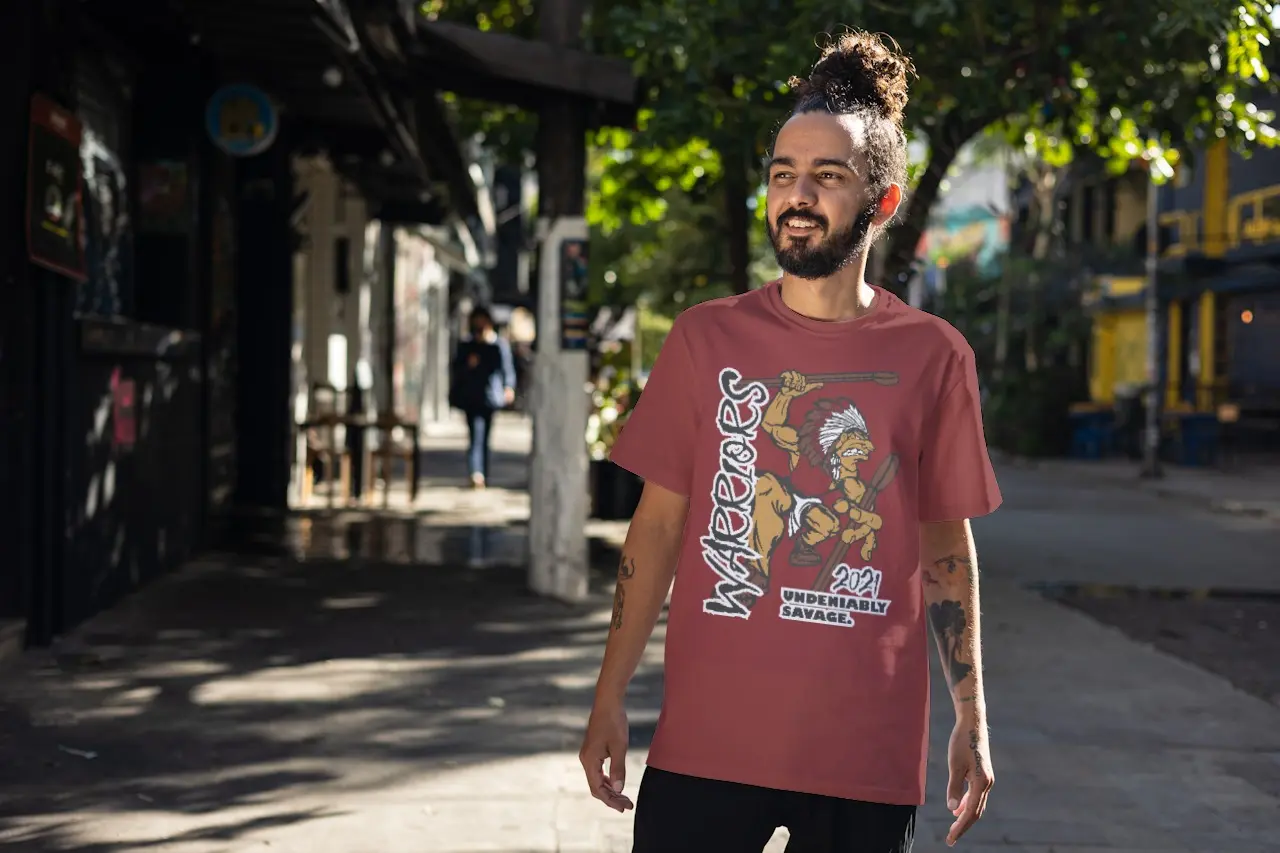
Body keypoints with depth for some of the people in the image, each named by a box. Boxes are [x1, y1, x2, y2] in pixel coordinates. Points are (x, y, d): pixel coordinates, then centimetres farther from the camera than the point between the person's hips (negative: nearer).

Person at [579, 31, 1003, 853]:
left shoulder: (933, 355, 0)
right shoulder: (705, 338, 2)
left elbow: (947, 544, 6)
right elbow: (659, 523, 4)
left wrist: (973, 719, 3)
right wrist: (610, 697, 1)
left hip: (868, 752, 0)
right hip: (705, 738, 1)